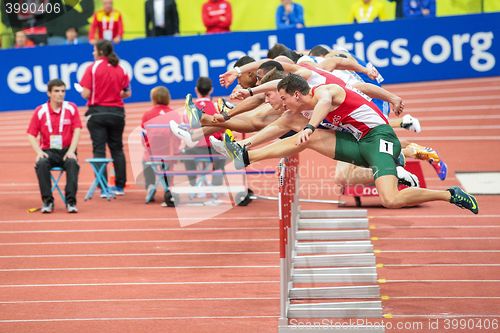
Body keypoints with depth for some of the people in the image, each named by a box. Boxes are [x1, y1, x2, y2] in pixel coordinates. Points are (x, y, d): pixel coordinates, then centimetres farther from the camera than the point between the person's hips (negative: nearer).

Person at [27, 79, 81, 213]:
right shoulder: (40, 111, 1)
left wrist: (71, 151, -17)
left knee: (72, 163, -33)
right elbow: (31, 135, 2)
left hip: (66, 151, 0)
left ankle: (71, 201, -31)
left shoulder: (71, 108, 2)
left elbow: (77, 131, -3)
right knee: (41, 164, -32)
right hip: (48, 151, 0)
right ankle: (47, 201, -25)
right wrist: (39, 152, -16)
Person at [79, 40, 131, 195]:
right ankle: (120, 186, 12)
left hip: (98, 111, -3)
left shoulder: (93, 68, -8)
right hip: (117, 112, 3)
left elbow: (86, 94, -12)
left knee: (99, 150, 0)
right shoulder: (120, 69, 4)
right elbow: (127, 93, 7)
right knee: (117, 149, 13)